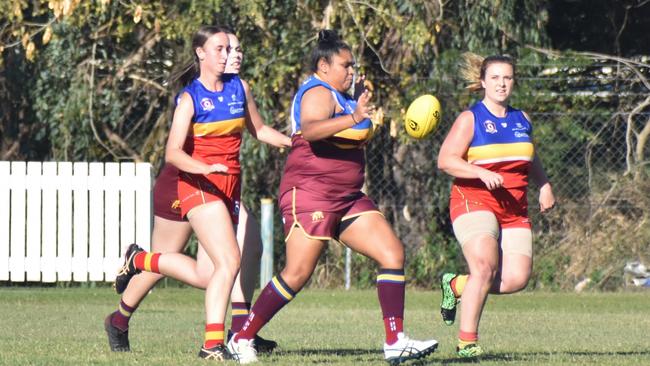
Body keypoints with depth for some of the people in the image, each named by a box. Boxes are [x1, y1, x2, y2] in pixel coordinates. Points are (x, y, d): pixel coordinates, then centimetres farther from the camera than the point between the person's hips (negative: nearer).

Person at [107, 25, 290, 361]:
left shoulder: (238, 87, 10)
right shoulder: (190, 98, -7)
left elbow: (259, 129, 25)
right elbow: (173, 153, -15)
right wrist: (205, 168, -32)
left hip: (229, 185, 6)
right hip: (198, 185, -6)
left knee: (204, 276, 3)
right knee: (229, 261, -21)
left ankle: (139, 260, 26)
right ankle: (213, 343, -18)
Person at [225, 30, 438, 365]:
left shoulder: (337, 96, 19)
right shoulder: (319, 94, -11)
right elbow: (311, 129, -35)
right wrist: (353, 118, -47)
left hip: (346, 199, 10)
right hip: (310, 195, -9)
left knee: (393, 253, -4)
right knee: (297, 274, -11)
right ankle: (242, 339, 2)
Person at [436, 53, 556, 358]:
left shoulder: (522, 120, 16)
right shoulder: (470, 119, -1)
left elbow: (530, 161, 32)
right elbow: (446, 160, -11)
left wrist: (544, 185, 15)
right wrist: (482, 173, -23)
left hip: (514, 208, 6)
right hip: (474, 201, -6)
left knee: (517, 278, -8)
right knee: (485, 267, -24)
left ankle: (456, 285, 17)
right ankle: (467, 342, -15)